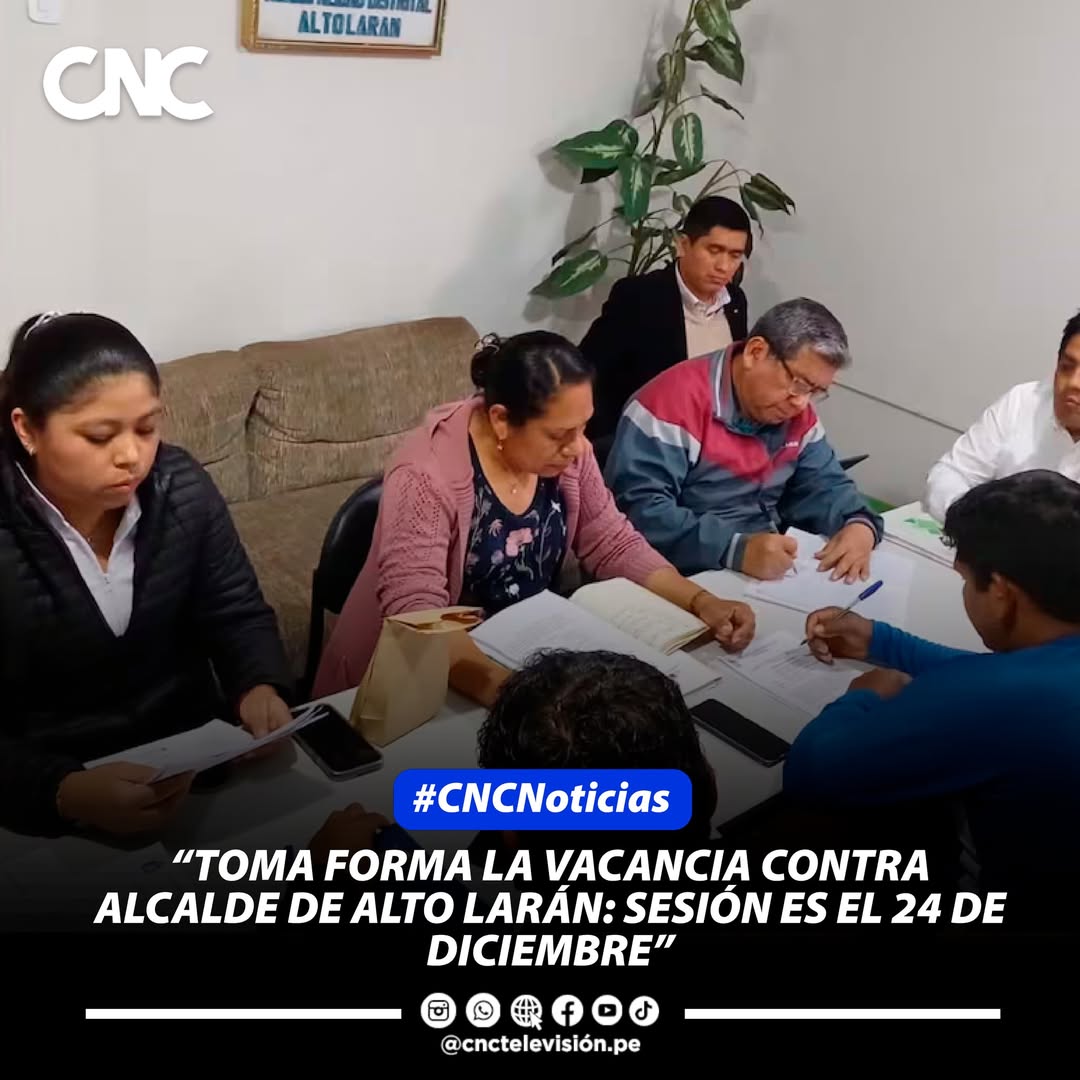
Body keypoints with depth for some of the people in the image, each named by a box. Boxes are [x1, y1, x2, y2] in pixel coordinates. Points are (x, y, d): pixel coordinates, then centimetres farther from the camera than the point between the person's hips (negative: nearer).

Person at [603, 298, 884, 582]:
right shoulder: (677, 400, -18)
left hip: (773, 573, 5)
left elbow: (824, 485, 14)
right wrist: (736, 549, -34)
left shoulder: (798, 416, 6)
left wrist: (859, 525, -9)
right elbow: (636, 508, -26)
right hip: (686, 579, -5)